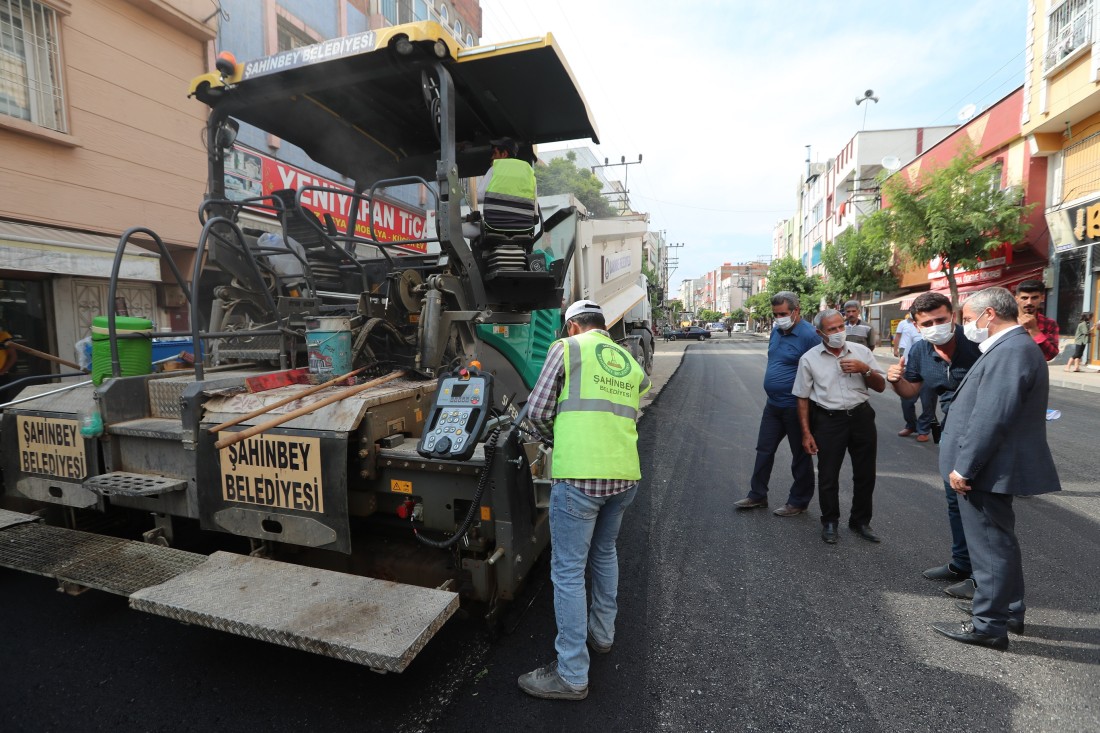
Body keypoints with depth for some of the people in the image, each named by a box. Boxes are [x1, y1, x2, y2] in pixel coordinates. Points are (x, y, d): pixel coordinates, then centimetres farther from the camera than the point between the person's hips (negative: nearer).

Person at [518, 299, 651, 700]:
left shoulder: (567, 348, 2)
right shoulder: (633, 365, 18)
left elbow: (537, 411, 1)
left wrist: (558, 436, 20)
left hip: (579, 475, -6)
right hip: (625, 475, 7)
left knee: (568, 571, 5)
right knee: (604, 552, 27)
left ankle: (572, 675, 15)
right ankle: (602, 633, 43)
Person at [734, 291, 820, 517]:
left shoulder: (808, 335, -18)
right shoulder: (776, 331, 7)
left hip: (795, 407, -8)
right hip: (773, 405, 8)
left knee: (800, 455, 9)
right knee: (764, 450, 14)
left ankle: (798, 502, 23)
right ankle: (757, 495, 27)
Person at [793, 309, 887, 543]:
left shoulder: (861, 351, 2)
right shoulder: (809, 359, -4)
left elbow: (881, 386, 6)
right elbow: (802, 398, 0)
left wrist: (865, 369, -15)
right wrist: (806, 433, -3)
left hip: (861, 416, 3)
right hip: (829, 420, -2)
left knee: (865, 474, 13)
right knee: (828, 476, 5)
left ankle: (860, 521, 32)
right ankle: (829, 522, 25)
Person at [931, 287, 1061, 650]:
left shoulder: (1009, 351, -21)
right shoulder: (1013, 346, 13)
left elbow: (991, 418, -26)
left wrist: (964, 467, -22)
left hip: (986, 469, -11)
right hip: (993, 466, 11)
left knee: (991, 547, 2)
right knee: (999, 543, 22)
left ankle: (989, 625, 15)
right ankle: (1009, 611, 38)